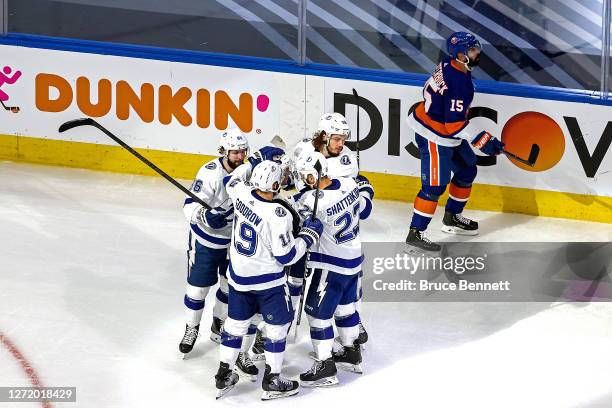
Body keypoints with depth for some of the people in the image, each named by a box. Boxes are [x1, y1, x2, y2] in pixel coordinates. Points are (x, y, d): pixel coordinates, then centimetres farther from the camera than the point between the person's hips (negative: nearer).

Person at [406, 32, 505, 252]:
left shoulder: (448, 65, -1)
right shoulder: (460, 83, -29)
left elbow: (430, 90, 16)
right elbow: (455, 123, -28)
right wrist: (483, 140, -25)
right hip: (435, 137, -10)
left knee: (467, 170, 21)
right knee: (435, 185, -7)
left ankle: (452, 217, 34)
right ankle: (415, 233, -1)